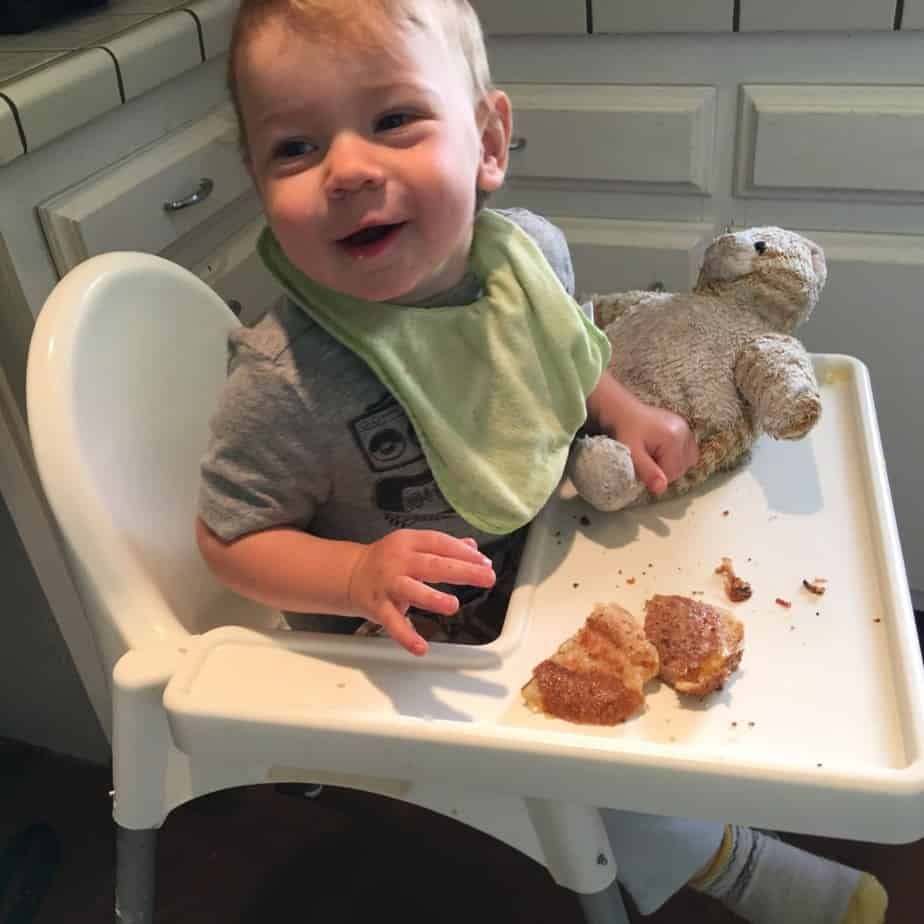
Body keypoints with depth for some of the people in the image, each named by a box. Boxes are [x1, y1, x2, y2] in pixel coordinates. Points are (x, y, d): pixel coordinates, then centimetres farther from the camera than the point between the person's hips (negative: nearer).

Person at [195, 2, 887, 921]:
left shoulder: (528, 248, -17)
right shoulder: (288, 380, -35)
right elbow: (231, 536, -21)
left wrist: (625, 411, -8)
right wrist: (362, 576, -36)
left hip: (541, 539, 6)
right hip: (414, 638, -5)